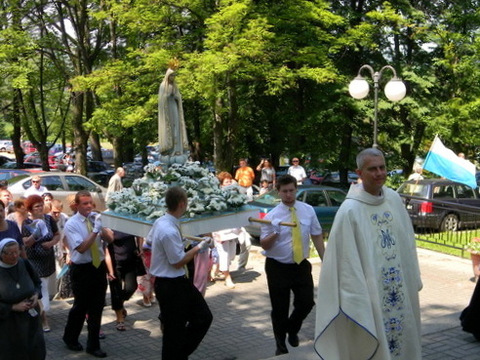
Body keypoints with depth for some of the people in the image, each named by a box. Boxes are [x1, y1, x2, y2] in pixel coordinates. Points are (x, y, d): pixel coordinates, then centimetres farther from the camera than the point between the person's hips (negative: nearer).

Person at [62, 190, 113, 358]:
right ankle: (70, 338, 35)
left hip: (99, 267, 4)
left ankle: (93, 345, 22)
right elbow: (81, 248, -20)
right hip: (82, 269, -4)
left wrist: (101, 226, -20)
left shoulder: (96, 218, 0)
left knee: (97, 307, 9)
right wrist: (95, 230, -26)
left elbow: (110, 239, -5)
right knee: (81, 306, 9)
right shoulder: (71, 224, -12)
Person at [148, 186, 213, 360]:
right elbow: (178, 262, -21)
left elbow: (149, 240, 21)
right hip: (171, 285, -10)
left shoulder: (160, 222, 2)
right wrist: (199, 247, -12)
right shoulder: (169, 231, -28)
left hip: (179, 282, 10)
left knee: (203, 317, 15)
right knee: (174, 331, 4)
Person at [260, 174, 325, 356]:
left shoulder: (308, 210, -1)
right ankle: (281, 346, 29)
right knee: (280, 309, 7)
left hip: (301, 266, 2)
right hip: (278, 268, -2)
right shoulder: (272, 216, -8)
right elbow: (264, 245, -9)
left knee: (306, 303, 2)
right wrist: (273, 235, -30)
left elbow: (317, 236, 5)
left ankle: (292, 330, 34)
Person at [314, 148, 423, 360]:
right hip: (369, 291, -6)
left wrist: (413, 278, 10)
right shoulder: (350, 210, -17)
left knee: (403, 335, 17)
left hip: (400, 289, 6)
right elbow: (345, 258, -16)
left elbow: (407, 241, 10)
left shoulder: (394, 199, 2)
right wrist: (354, 298, -17)